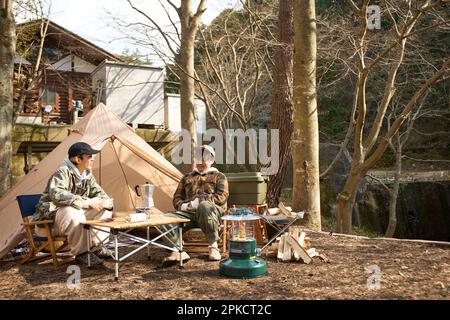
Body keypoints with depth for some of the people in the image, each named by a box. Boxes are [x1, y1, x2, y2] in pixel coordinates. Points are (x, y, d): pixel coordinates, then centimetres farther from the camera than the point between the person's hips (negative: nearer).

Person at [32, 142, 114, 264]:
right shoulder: (63, 172, -23)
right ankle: (80, 252, -22)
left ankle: (95, 245, 0)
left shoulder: (87, 174, 3)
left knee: (105, 209, -2)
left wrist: (106, 201, -12)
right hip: (50, 220, -8)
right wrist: (87, 202, -42)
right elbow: (56, 194, -39)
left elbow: (97, 192, 13)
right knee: (73, 212, -39)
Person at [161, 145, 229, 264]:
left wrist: (200, 201, -14)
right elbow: (177, 197, 27)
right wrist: (182, 205, 0)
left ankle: (213, 246, -25)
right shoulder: (187, 177, 31)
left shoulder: (218, 176, 18)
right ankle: (178, 252, -33)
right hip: (188, 212, 4)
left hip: (213, 211, -3)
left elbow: (222, 197, 1)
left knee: (204, 206, -42)